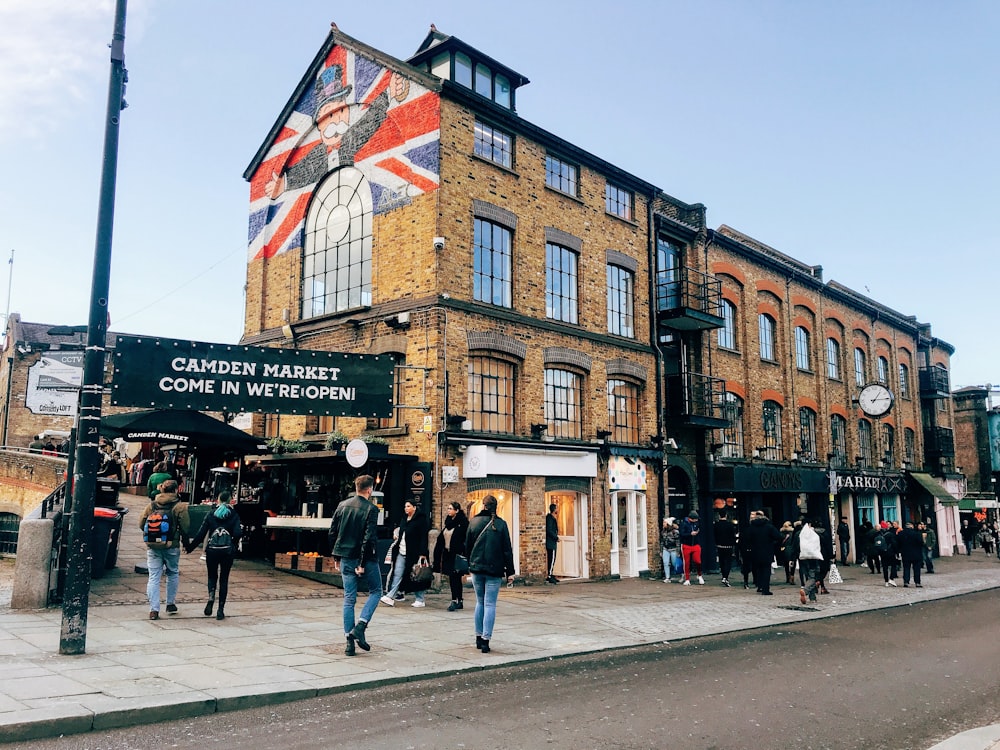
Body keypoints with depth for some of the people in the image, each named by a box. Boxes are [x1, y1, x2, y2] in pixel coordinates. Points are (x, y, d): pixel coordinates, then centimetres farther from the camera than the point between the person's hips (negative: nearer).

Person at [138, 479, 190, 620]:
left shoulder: (151, 505, 7)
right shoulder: (179, 506, -5)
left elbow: (141, 524, 9)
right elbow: (185, 527, -8)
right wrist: (185, 540, 9)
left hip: (152, 546, 2)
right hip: (171, 545, -2)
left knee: (154, 577, 3)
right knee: (173, 573, 18)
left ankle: (154, 609, -3)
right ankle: (170, 603, 23)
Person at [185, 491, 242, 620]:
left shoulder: (211, 515, 4)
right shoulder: (234, 515, 0)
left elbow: (201, 534, 0)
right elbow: (237, 533, -13)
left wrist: (189, 547, 10)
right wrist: (233, 544, 7)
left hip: (212, 550, 1)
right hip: (227, 551, -1)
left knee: (212, 576, 18)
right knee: (224, 579, 9)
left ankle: (211, 597, -10)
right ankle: (220, 610, 7)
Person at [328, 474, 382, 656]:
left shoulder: (342, 505, 6)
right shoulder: (371, 509, -12)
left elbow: (332, 533, 8)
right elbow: (369, 538, -18)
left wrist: (336, 556, 16)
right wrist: (363, 563, -15)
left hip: (345, 558, 5)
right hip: (365, 558, -5)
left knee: (349, 598, 9)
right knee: (375, 591, 15)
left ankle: (349, 642, 8)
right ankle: (360, 627, -3)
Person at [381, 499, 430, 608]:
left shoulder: (421, 520, -8)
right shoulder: (404, 519, 15)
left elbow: (423, 538, -13)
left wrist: (422, 554, -18)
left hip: (413, 554, -7)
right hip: (401, 553, 7)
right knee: (397, 574, 0)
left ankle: (420, 600, 12)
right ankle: (390, 597, -4)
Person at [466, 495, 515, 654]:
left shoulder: (473, 522, 0)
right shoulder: (501, 524, -5)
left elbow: (467, 545, 6)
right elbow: (507, 549, -5)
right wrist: (509, 571, 1)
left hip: (476, 568, 2)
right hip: (494, 569, -2)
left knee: (480, 602, 16)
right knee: (490, 604, 0)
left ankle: (479, 637, 19)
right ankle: (485, 640, -5)